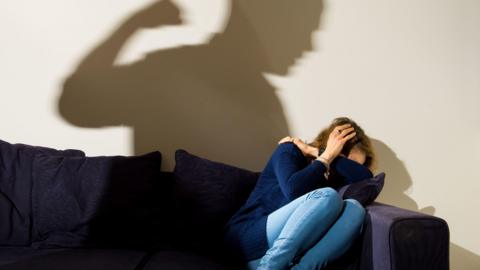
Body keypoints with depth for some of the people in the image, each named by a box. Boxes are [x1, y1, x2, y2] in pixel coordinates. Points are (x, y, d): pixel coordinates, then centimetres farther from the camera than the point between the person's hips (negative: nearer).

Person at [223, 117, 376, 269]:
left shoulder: (332, 174, 18)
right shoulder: (289, 151, 4)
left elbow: (367, 178, -3)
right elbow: (293, 190, -17)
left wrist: (314, 151, -2)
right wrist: (327, 156, -6)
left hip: (292, 254, 5)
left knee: (354, 208, -17)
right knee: (327, 196, -26)